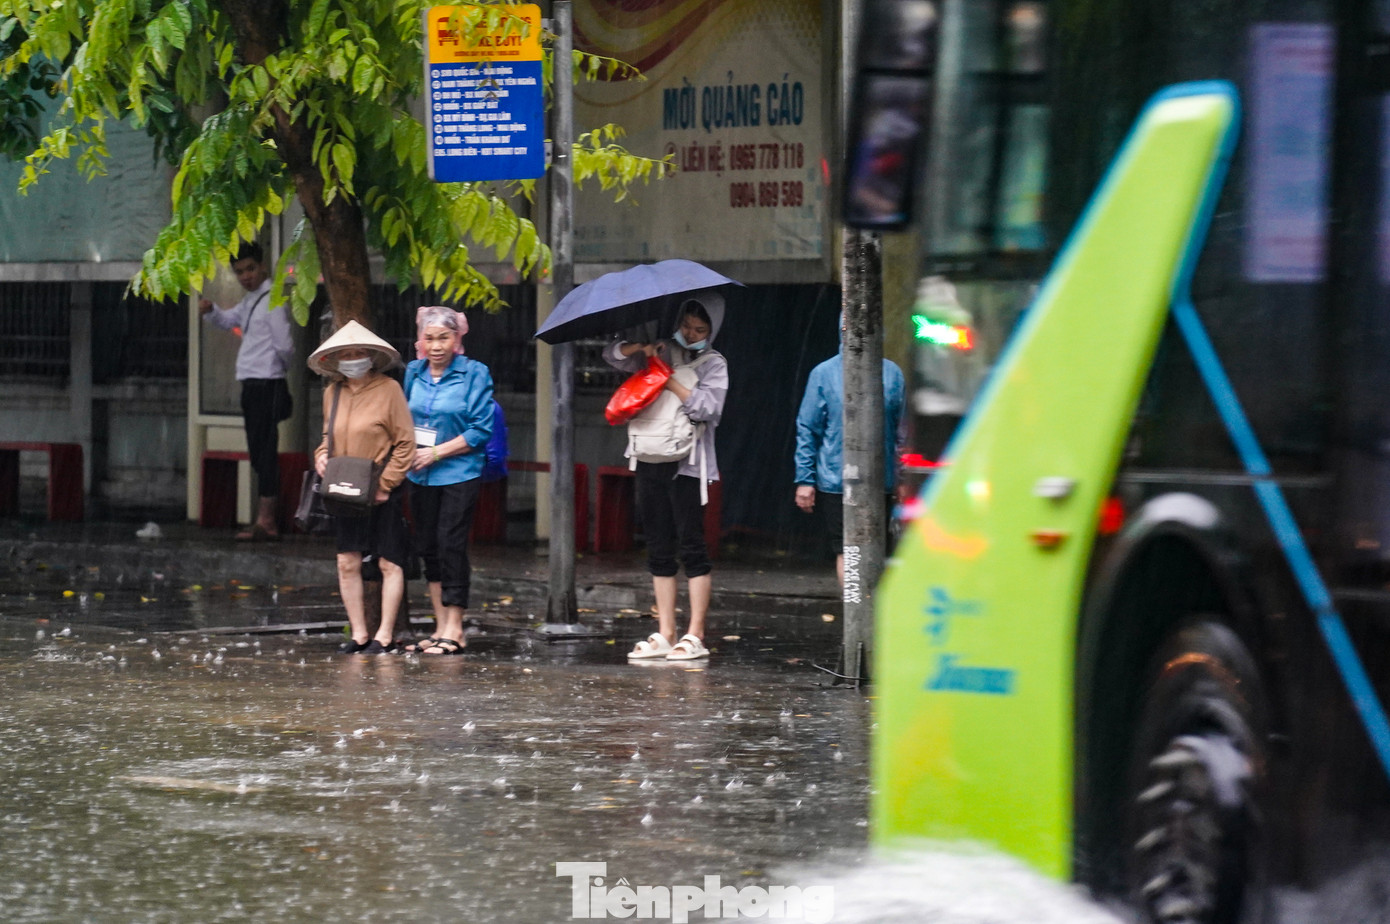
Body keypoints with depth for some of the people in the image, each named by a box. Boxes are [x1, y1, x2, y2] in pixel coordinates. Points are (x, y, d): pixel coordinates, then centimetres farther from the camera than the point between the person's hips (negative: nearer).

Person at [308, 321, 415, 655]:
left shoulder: (388, 389, -7)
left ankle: (385, 636, 5)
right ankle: (359, 633, 10)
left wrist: (385, 483, -13)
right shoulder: (332, 392, 10)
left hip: (383, 493, -5)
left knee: (390, 563, 0)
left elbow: (405, 443, -7)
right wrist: (322, 455, 1)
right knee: (347, 563, 2)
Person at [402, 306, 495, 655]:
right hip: (421, 475, 5)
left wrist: (436, 452, -13)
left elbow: (480, 430, -10)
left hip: (459, 473, -5)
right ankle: (441, 628, 14)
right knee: (428, 547, 7)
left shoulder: (474, 374, -7)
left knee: (451, 545, -7)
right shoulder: (414, 372, 8)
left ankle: (454, 629, -2)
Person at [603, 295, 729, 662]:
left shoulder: (713, 363, 0)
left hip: (687, 464, -6)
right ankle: (665, 635, 10)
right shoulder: (664, 352, 14)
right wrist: (642, 348, -4)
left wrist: (669, 380, -13)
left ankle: (695, 637, -5)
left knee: (691, 546, -6)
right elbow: (614, 355, 14)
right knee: (659, 549, 7)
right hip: (651, 461, 6)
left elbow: (708, 407, -14)